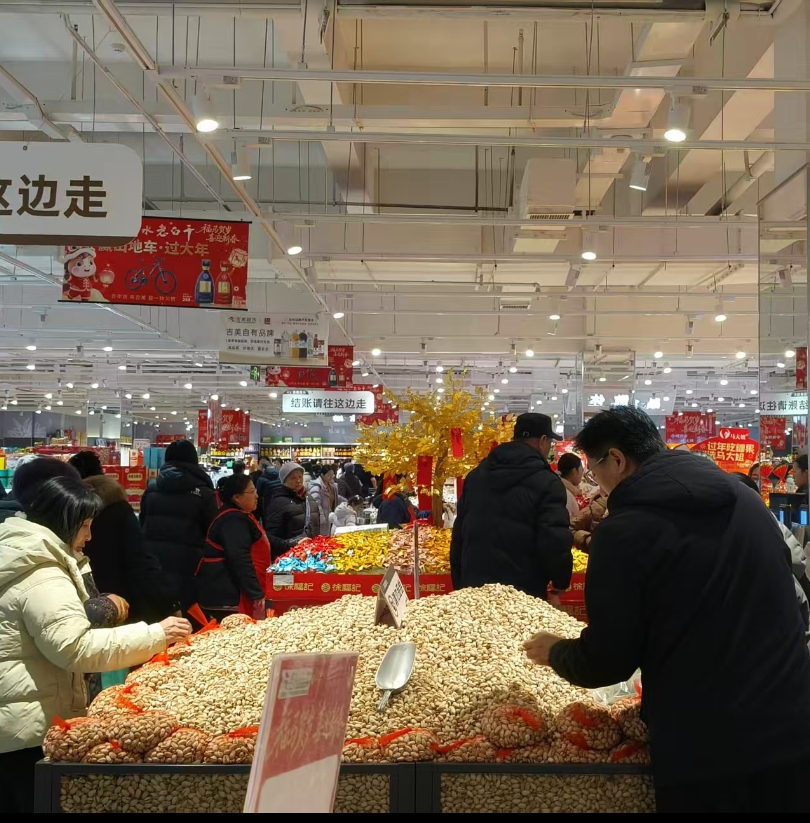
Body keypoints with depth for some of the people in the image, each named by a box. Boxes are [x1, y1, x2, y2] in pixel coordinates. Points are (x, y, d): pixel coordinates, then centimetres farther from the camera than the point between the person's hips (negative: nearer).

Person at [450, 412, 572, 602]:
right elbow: (555, 543, -15)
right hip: (523, 593, -6)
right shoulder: (546, 482, -10)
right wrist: (560, 584, 2)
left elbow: (459, 533, 14)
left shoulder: (476, 475, 11)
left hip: (473, 587, 6)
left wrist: (459, 582, 20)